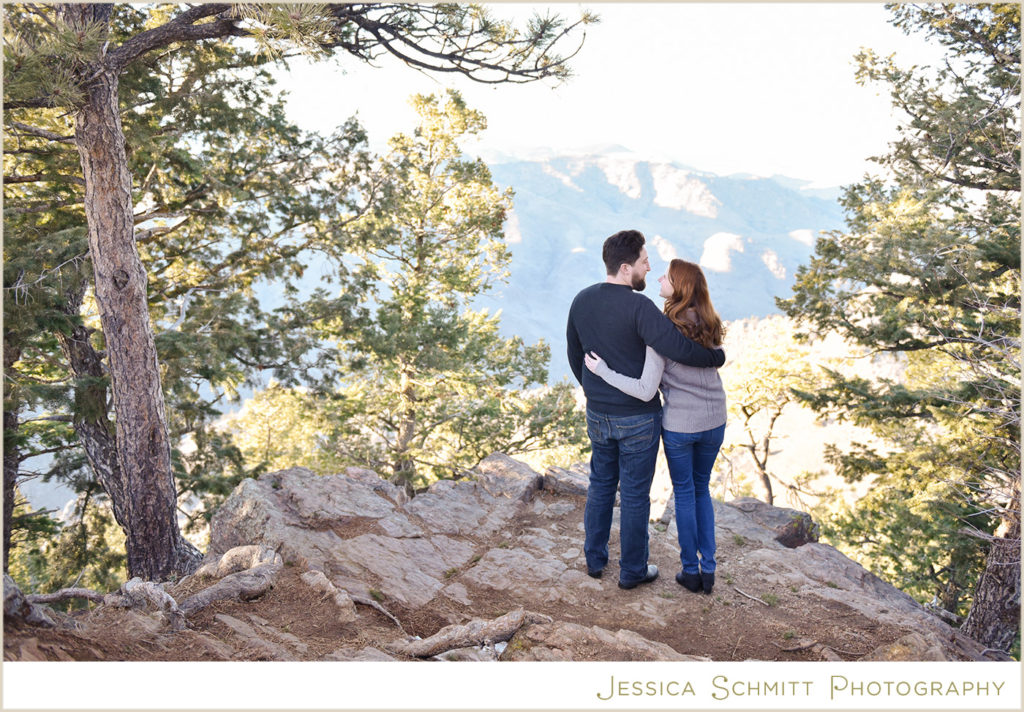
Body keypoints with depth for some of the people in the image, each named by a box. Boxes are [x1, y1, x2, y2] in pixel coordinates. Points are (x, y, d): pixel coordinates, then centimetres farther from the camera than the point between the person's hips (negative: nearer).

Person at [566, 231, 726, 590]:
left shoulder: (581, 301, -2)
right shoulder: (638, 307, -23)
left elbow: (575, 355, 10)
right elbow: (679, 349, -30)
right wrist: (718, 357, -11)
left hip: (598, 415, 6)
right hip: (638, 418, -6)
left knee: (601, 484, 22)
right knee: (635, 494, 9)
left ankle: (595, 558, 34)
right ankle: (632, 570, 23)